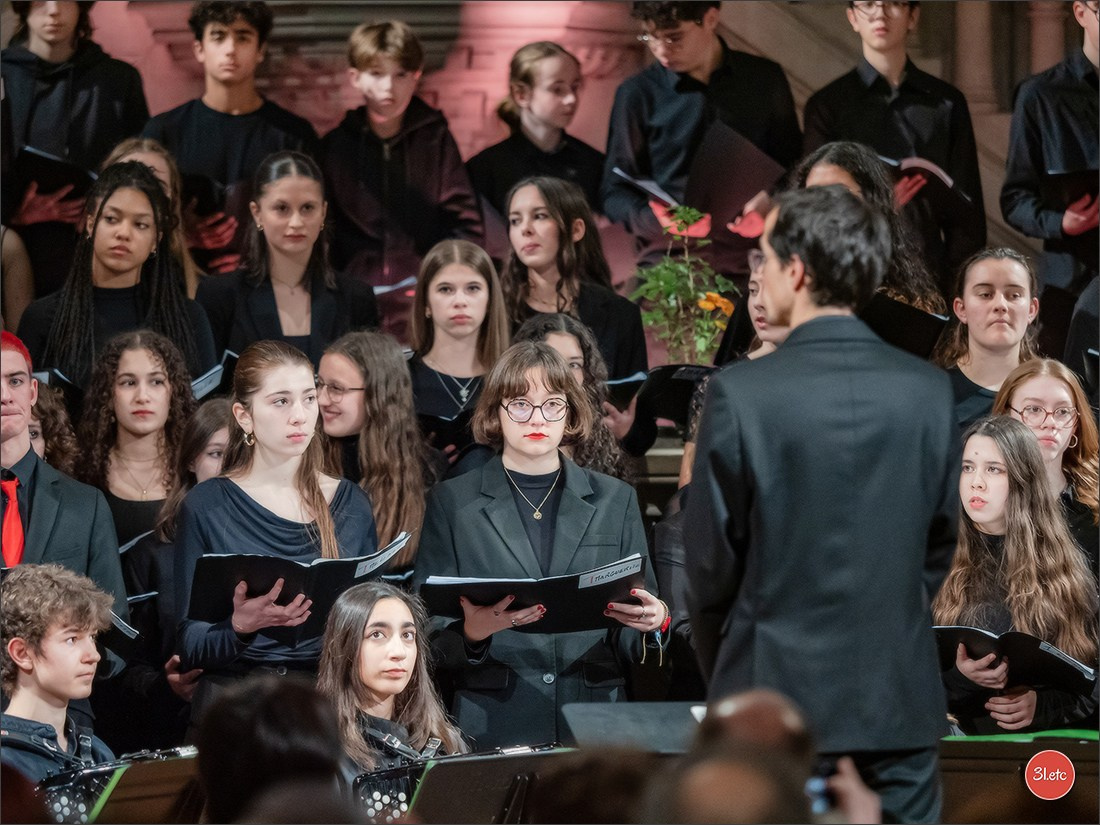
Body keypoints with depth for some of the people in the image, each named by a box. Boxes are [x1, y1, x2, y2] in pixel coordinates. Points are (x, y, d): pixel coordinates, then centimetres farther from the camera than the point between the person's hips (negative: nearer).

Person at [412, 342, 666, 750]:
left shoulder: (615, 500, 14)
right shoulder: (451, 502, 9)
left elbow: (633, 645, 14)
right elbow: (427, 633, 3)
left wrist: (655, 621, -9)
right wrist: (472, 632, -18)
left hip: (595, 721, 1)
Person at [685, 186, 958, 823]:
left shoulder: (743, 394, -11)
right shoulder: (928, 390, -2)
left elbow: (712, 559, -4)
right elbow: (939, 542, 7)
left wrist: (723, 680, 11)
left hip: (777, 695, -2)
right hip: (901, 696, 3)